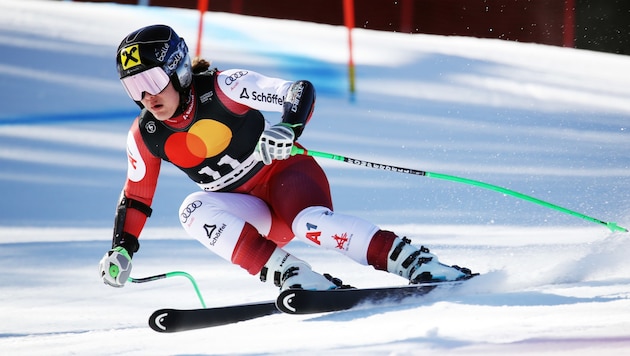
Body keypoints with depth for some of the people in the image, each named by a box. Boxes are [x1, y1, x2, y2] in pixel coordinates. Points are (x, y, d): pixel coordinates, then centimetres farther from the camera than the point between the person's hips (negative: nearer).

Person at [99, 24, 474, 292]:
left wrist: (289, 129, -39)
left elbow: (302, 90, -20)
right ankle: (296, 278, -32)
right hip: (253, 213, 5)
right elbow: (136, 198, 11)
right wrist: (121, 250, 1)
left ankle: (419, 263, -38)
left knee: (310, 221, -37)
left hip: (286, 173, -5)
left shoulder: (224, 88, -19)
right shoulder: (145, 137, -4)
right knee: (195, 210, -27)